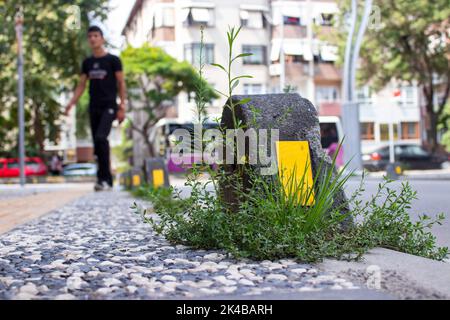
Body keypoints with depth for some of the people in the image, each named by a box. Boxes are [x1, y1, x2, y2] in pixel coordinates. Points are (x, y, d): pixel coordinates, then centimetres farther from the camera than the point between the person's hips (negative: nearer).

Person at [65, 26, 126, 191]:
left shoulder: (113, 60, 0)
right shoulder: (87, 62, 13)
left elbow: (121, 84, -1)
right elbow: (81, 85, 15)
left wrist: (122, 107, -8)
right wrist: (71, 103, 1)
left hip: (109, 106, -5)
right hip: (94, 107, 5)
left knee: (101, 138, -23)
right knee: (98, 145, 4)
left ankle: (103, 178, -17)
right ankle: (107, 180, 12)